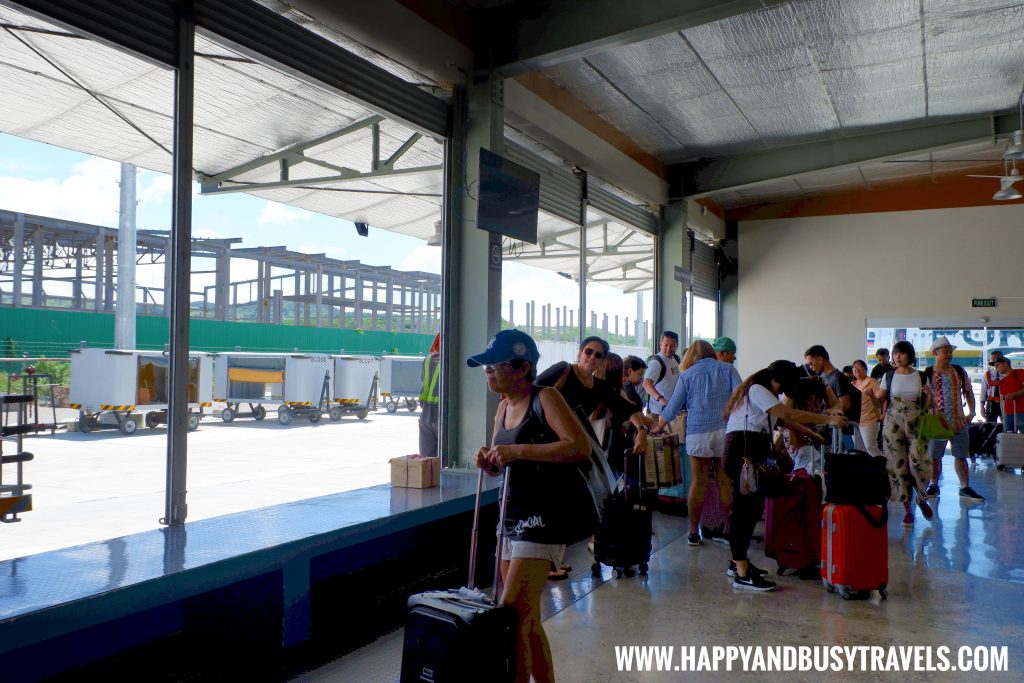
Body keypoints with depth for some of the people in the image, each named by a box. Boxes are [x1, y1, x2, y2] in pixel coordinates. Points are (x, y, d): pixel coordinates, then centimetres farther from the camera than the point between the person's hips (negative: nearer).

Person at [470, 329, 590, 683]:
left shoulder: (545, 398, -12)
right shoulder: (503, 406, 10)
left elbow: (581, 446, -25)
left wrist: (519, 450, -26)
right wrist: (489, 461, -4)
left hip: (541, 519, -9)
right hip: (511, 518, 9)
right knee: (528, 619, 17)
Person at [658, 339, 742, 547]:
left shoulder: (687, 375, 6)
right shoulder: (728, 369, 9)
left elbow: (671, 410, 7)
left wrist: (659, 425, 23)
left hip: (698, 432, -1)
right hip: (726, 431, 1)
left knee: (699, 482, 5)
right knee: (725, 482, 8)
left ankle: (694, 533, 9)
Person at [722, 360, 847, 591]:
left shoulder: (761, 392, 24)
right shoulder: (757, 390, -8)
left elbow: (783, 420, 23)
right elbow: (788, 414, -16)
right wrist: (828, 420, -14)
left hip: (753, 453, 10)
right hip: (743, 452, -10)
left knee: (752, 507, 13)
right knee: (745, 508, -11)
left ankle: (739, 562, 23)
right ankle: (742, 575, -10)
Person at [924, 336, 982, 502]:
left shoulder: (959, 371, 6)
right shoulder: (927, 374, -5)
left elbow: (968, 392, 13)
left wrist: (971, 412, 3)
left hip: (959, 422, 3)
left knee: (961, 456, 8)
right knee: (934, 457, 6)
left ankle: (965, 488, 16)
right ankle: (933, 486, 20)